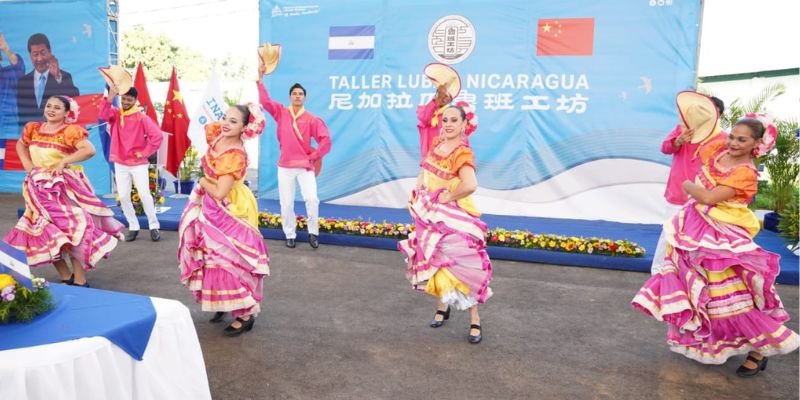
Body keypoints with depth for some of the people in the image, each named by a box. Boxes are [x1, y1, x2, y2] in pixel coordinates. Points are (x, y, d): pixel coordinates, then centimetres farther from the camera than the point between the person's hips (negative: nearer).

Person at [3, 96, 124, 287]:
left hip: (64, 187, -6)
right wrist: (26, 164, 9)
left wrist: (65, 161, -23)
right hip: (40, 188, 7)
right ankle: (66, 278, 19)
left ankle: (80, 281, -3)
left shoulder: (70, 131, -11)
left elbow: (89, 150, -25)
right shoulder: (33, 129, 7)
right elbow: (20, 145, 26)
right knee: (45, 232, 7)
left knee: (71, 230, -11)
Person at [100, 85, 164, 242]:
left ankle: (154, 226, 5)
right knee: (123, 197, 4)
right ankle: (133, 227, 15)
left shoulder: (142, 118, -6)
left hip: (138, 163, -3)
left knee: (144, 195, -7)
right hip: (120, 164, 4)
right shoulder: (115, 114, 4)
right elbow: (104, 114, -18)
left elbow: (158, 135, -13)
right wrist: (110, 97, -29)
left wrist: (145, 152, -11)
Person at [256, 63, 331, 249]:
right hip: (285, 166, 2)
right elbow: (265, 100, -6)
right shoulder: (281, 112, 5)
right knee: (286, 203, 4)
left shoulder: (311, 119, 0)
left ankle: (313, 233, 3)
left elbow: (325, 140, -3)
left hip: (305, 165, -2)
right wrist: (260, 77, -12)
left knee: (312, 199, -15)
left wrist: (313, 157, -3)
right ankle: (290, 235, 18)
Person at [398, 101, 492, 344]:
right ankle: (442, 307, 38)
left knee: (461, 266, -2)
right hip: (431, 215, 8)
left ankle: (475, 321, 11)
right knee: (435, 262, 17)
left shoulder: (462, 153, -21)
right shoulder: (437, 144, 4)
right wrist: (419, 192, 3)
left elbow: (470, 185, -38)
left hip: (454, 219, -7)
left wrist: (447, 197, -22)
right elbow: (424, 171, 20)